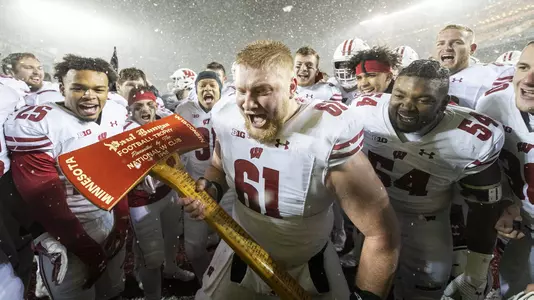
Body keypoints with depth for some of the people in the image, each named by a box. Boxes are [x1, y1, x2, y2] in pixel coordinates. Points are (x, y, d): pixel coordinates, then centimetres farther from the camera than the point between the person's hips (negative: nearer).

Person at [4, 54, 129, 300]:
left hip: (111, 217, 5)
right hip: (64, 232, -4)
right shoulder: (32, 124, -18)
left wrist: (122, 220, -1)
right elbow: (45, 200, -17)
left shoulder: (117, 113, -4)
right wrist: (89, 251, -12)